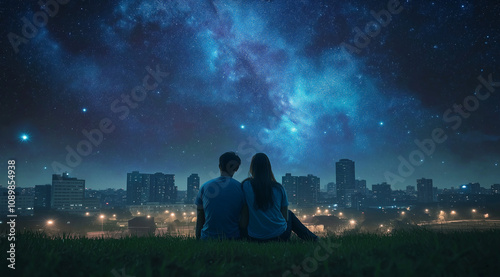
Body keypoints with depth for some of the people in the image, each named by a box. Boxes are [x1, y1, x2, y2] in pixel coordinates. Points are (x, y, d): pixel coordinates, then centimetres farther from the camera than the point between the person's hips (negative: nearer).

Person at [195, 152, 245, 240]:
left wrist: (198, 239, 14)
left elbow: (199, 219, 6)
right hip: (233, 238, -1)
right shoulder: (241, 188, -2)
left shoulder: (205, 187, 2)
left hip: (208, 238, 1)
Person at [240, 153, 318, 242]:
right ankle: (312, 239, 35)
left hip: (255, 238, 0)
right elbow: (285, 217, 4)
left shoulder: (246, 185, -8)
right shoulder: (279, 188, -3)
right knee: (289, 214, 33)